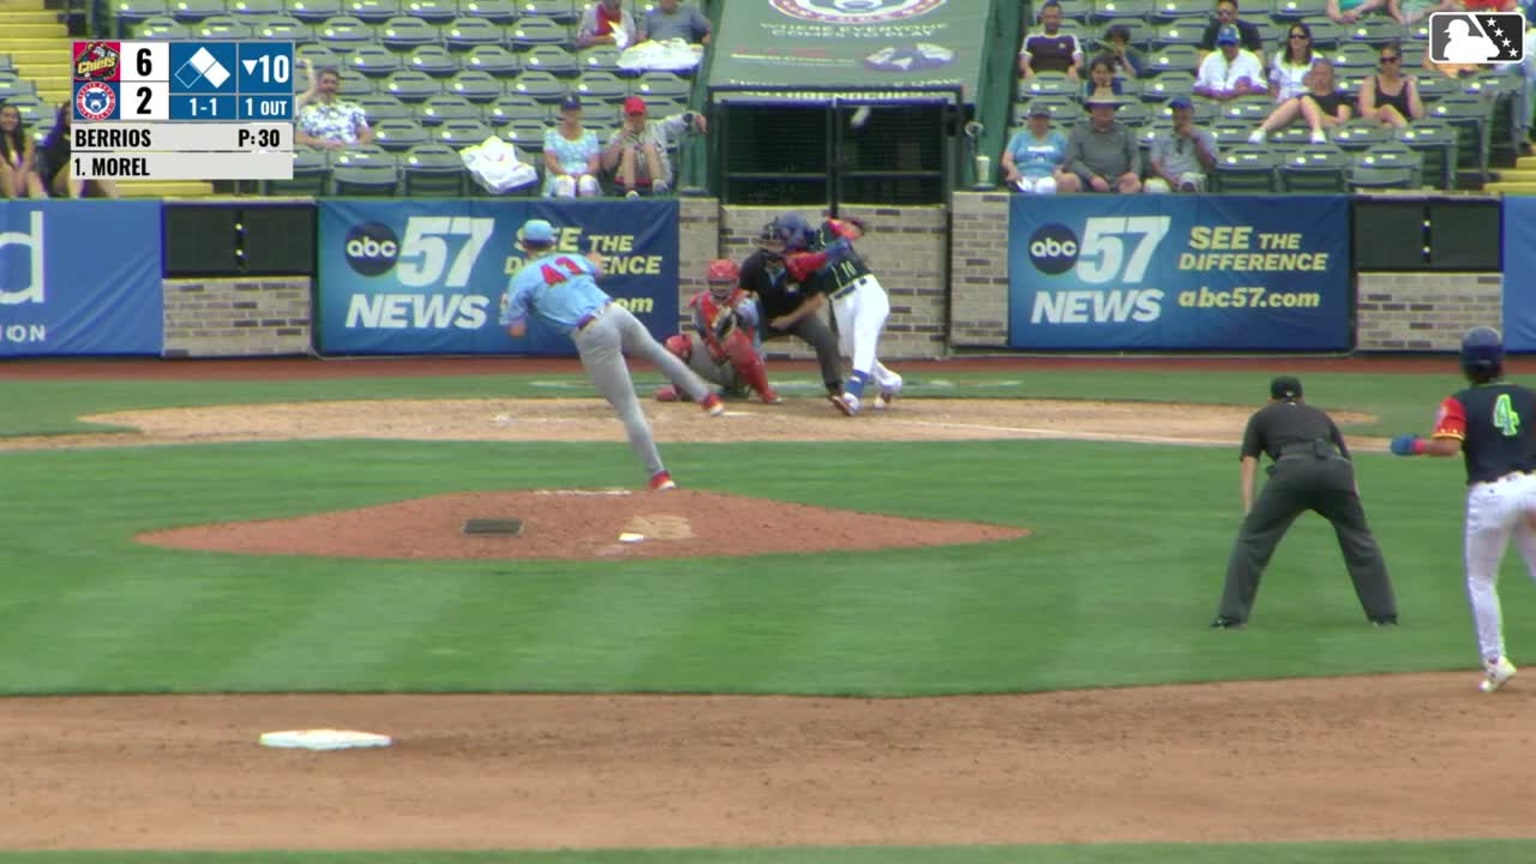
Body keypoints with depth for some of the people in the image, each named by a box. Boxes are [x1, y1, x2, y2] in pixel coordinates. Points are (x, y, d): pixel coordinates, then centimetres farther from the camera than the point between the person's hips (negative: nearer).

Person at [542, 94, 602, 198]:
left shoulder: (590, 135, 18)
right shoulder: (551, 134, 14)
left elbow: (595, 164, 7)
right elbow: (550, 161, 1)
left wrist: (581, 175, -15)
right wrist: (567, 174, -17)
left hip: (585, 176, 1)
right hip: (558, 178, -1)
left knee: (587, 181, -37)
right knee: (566, 182, -39)